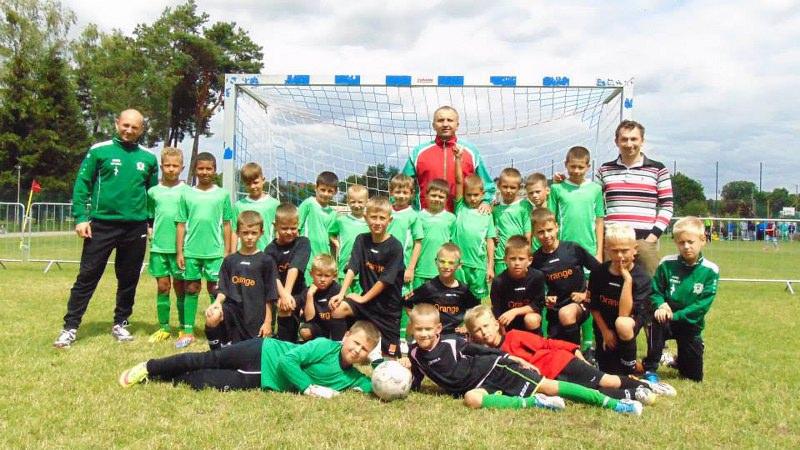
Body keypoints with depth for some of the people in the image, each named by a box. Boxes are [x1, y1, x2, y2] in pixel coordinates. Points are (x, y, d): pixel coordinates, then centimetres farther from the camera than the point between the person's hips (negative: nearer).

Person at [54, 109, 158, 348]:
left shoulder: (148, 158, 7)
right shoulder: (99, 151, -1)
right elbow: (82, 185, -2)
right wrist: (81, 217, -10)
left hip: (136, 227, 3)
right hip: (102, 224, -3)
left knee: (129, 280, 10)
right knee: (87, 277, 0)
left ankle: (120, 324, 25)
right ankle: (70, 328, 5)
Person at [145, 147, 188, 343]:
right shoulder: (153, 191, 5)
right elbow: (148, 217, 14)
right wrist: (149, 231, -1)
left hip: (179, 246, -2)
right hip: (158, 246, 2)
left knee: (180, 286, 6)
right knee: (162, 286, 7)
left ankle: (183, 326, 17)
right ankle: (164, 327, 17)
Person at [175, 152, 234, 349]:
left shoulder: (222, 194, 1)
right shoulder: (187, 194, 4)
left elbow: (226, 224, 4)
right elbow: (181, 224, 6)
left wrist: (227, 251, 1)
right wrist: (180, 252, 2)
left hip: (215, 251, -1)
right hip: (191, 251, 1)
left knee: (215, 290, 4)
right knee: (191, 289, 8)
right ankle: (188, 331, 14)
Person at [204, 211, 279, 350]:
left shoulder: (266, 261, 0)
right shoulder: (229, 260, 8)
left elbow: (269, 296, 0)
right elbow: (223, 289, 6)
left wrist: (268, 321, -2)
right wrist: (217, 302, -15)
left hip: (255, 316, -1)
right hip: (233, 308, 1)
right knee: (212, 319, -28)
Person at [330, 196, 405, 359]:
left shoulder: (395, 247, -14)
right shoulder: (362, 240, 0)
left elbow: (385, 280, -15)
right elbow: (352, 269, -8)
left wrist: (363, 298, -12)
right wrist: (341, 294, -20)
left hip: (388, 305, -3)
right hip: (366, 299, 3)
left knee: (389, 355, -1)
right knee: (337, 308, -22)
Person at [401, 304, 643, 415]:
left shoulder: (451, 342, -12)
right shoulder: (415, 354, 0)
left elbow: (482, 350, -4)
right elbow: (414, 385, 8)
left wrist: (515, 358, -3)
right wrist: (405, 370, -14)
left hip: (493, 369, -3)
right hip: (476, 385, 3)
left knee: (546, 385, -13)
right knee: (472, 399, -34)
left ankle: (612, 403, -9)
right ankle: (534, 403, -27)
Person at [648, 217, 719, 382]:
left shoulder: (710, 271, -12)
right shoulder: (667, 264, -10)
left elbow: (703, 305, -16)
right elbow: (655, 292, -6)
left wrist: (675, 315, -24)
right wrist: (660, 306, -28)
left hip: (691, 324, 1)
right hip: (667, 319, -1)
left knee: (695, 376, 7)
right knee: (658, 320, -38)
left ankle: (679, 361, 44)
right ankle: (651, 370, -20)